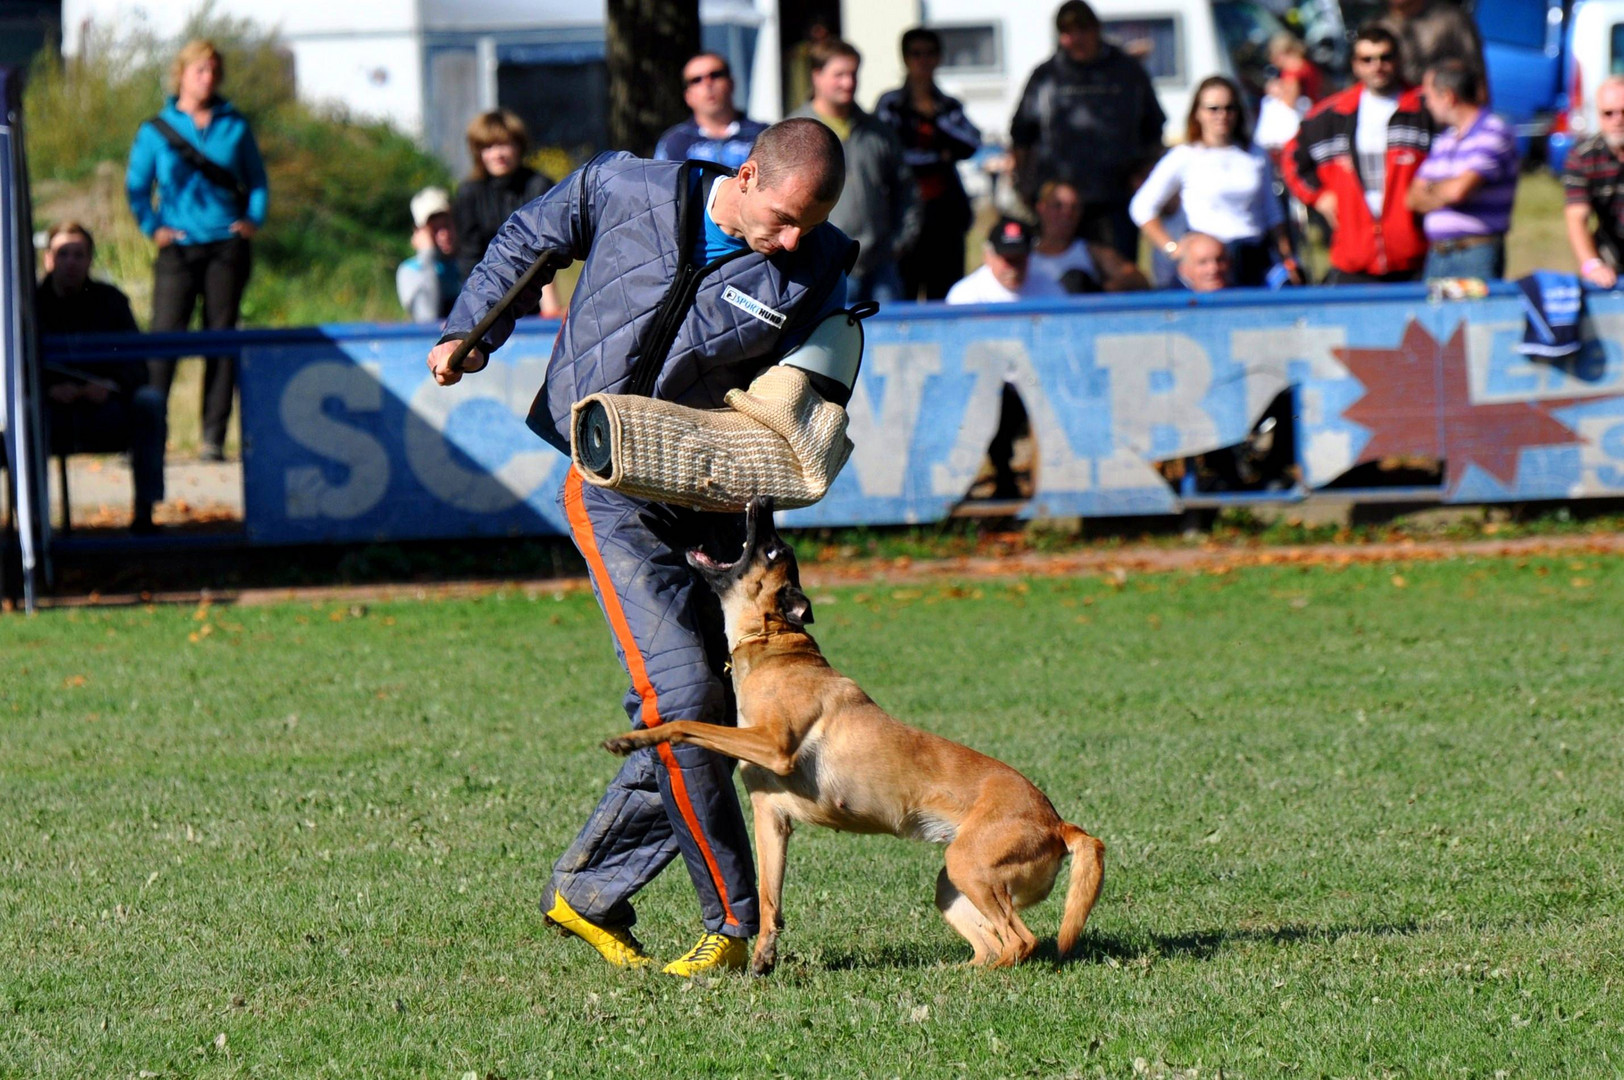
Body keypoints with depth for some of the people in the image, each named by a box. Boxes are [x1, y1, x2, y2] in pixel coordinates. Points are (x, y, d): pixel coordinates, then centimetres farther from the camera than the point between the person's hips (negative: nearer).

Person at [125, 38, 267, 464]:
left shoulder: (235, 126, 9)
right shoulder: (155, 131, 5)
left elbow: (257, 179, 15)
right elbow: (136, 186, 8)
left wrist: (254, 219, 1)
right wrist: (152, 228, -3)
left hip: (227, 245, 1)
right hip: (179, 248, -1)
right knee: (164, 336, -9)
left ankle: (214, 437, 3)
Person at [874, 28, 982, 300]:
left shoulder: (950, 107, 15)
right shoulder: (891, 104, 6)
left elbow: (972, 145, -2)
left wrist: (937, 116, -3)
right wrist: (938, 156, -3)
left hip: (945, 209, 3)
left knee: (944, 296, 0)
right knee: (902, 293, -8)